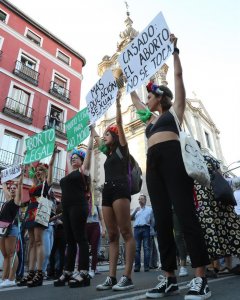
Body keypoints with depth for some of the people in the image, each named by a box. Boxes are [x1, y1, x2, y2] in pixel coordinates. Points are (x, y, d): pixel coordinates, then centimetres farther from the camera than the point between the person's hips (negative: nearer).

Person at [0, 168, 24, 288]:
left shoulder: (17, 199, 2)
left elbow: (20, 184, -4)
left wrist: (22, 173, -3)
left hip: (11, 227, -7)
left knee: (11, 254, -7)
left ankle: (11, 279, -6)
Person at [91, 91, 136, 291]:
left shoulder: (122, 148, 7)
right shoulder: (108, 153, 25)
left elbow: (119, 122, 1)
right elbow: (95, 137, 40)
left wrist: (117, 103, 5)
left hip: (120, 189, -8)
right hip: (107, 191, 8)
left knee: (126, 232, -8)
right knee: (112, 235, 4)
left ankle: (127, 277, -7)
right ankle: (112, 277, 6)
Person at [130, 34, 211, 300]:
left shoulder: (175, 109, 16)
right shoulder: (150, 118, 31)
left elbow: (178, 75, 14)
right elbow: (134, 98, 44)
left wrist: (173, 49, 20)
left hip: (172, 157, -6)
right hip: (153, 163, 6)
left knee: (185, 214, -12)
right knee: (162, 219, 0)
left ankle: (200, 279, -7)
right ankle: (169, 278, 5)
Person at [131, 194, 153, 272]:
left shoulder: (150, 209, 16)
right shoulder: (136, 209, 23)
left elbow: (152, 220, 12)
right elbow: (131, 218, 13)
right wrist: (135, 212, -1)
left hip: (146, 228, -2)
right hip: (137, 228, 2)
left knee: (146, 248, -5)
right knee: (137, 248, -3)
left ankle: (146, 266, -3)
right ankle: (137, 266, -2)